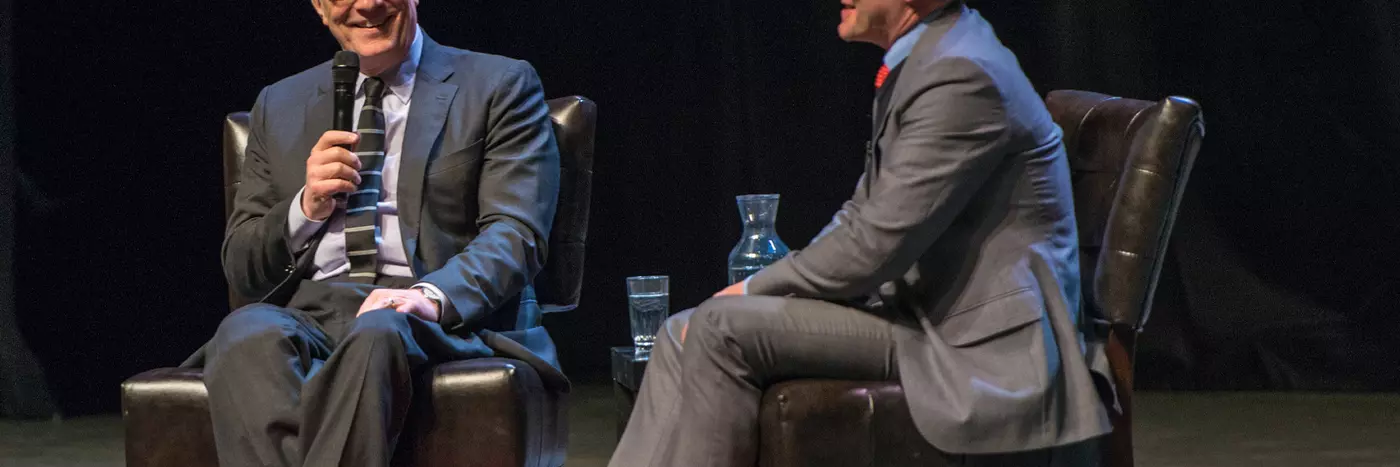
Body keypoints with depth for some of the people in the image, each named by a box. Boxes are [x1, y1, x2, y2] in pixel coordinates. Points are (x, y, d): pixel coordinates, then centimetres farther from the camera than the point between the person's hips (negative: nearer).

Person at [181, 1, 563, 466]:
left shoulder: (500, 87, 12)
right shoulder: (280, 106, 23)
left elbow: (516, 234, -2)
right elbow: (242, 271, 21)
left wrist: (432, 295, -22)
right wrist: (306, 208, 0)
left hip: (444, 316, -3)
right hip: (311, 311, 3)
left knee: (378, 334, -39)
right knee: (246, 334, -33)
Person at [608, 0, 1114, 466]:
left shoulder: (962, 77, -19)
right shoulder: (917, 63, 14)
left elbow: (877, 242, -21)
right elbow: (864, 213, 20)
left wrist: (755, 289, -8)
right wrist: (762, 290, 6)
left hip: (977, 343, -10)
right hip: (925, 309, 10)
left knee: (723, 328, -19)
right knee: (682, 334, 2)